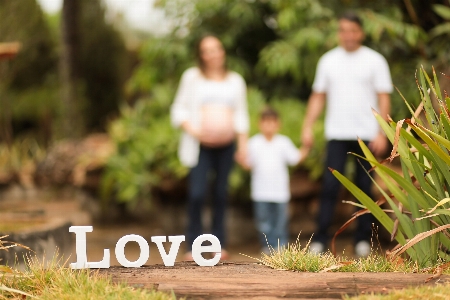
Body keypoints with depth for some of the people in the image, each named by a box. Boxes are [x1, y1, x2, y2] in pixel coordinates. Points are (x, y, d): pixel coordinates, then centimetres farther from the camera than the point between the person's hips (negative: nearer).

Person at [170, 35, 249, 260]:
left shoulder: (235, 80, 14)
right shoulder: (192, 77, 7)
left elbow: (241, 114, 15)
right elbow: (179, 110, 6)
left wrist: (243, 144, 7)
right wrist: (193, 130, -10)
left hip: (226, 145, 2)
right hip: (200, 145, -2)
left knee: (221, 193, 2)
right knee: (197, 193, -14)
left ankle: (219, 244, 9)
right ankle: (193, 245, -6)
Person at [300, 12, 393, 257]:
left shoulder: (374, 61, 4)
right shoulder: (328, 60, 11)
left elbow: (384, 99, 0)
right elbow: (318, 97, 13)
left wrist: (381, 133, -8)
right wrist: (307, 127, 3)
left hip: (366, 135, -1)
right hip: (337, 135, 1)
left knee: (365, 188, 3)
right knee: (330, 186, -7)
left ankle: (363, 240, 9)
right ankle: (320, 239, -6)